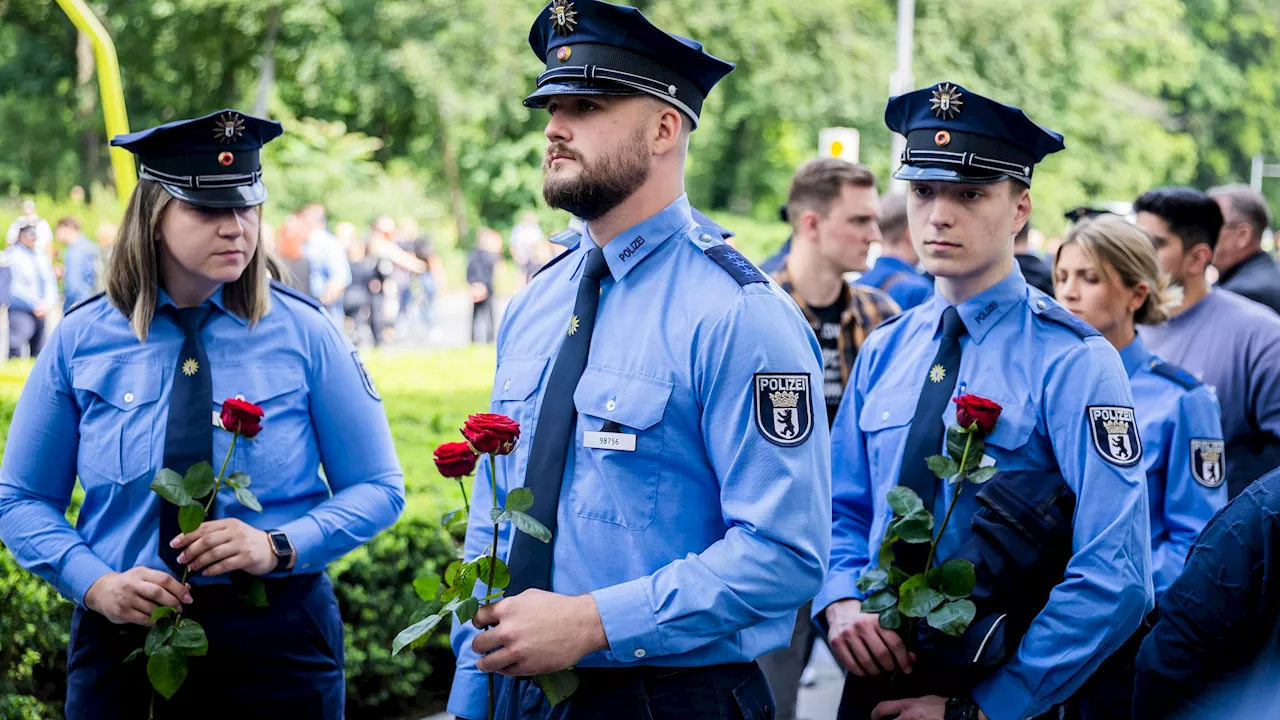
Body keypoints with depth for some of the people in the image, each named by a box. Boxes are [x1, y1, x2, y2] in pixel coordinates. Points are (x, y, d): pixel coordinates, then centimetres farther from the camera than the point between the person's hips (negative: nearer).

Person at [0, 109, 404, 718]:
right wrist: (96, 583, -13)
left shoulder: (304, 334, -3)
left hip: (275, 642, 0)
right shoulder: (81, 341, 0)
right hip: (122, 640, 1)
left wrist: (276, 547, -17)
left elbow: (378, 490, -1)